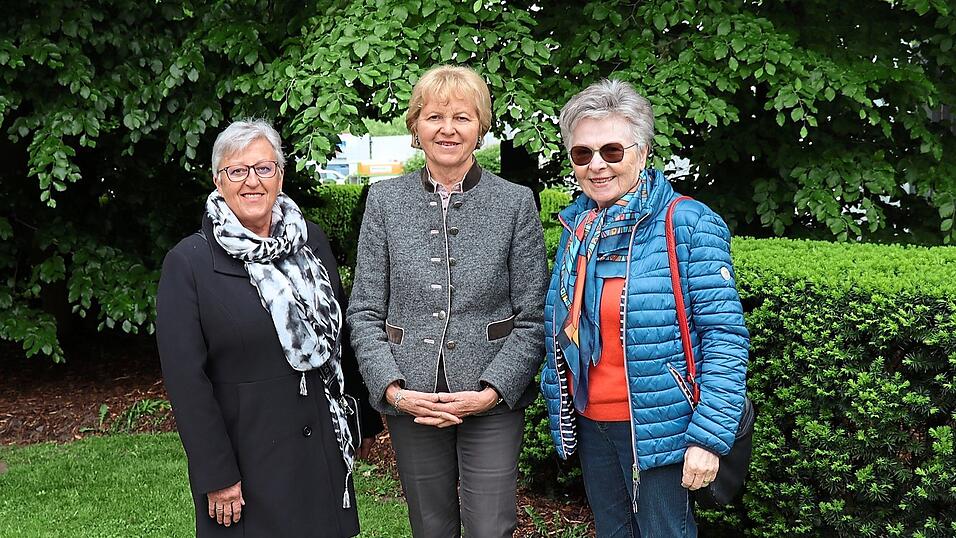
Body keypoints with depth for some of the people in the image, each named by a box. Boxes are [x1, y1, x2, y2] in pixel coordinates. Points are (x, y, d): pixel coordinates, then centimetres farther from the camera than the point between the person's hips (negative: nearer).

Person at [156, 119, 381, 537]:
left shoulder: (311, 241, 4)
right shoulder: (188, 262, -9)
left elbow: (342, 334, 11)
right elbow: (186, 378, -12)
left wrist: (367, 417, 13)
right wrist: (216, 475, -14)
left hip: (323, 445, 4)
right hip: (247, 460, -4)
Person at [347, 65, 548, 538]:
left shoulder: (516, 202, -1)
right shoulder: (385, 201, 3)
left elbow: (533, 317, -2)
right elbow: (365, 311, 3)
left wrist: (491, 391, -13)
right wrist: (393, 389, -10)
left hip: (493, 399, -1)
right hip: (409, 400, 2)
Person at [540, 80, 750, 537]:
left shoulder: (689, 224, -12)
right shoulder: (576, 227, 7)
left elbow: (725, 335, -15)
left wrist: (709, 435, -20)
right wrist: (558, 411, 13)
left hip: (659, 426, -6)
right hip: (588, 423, 6)